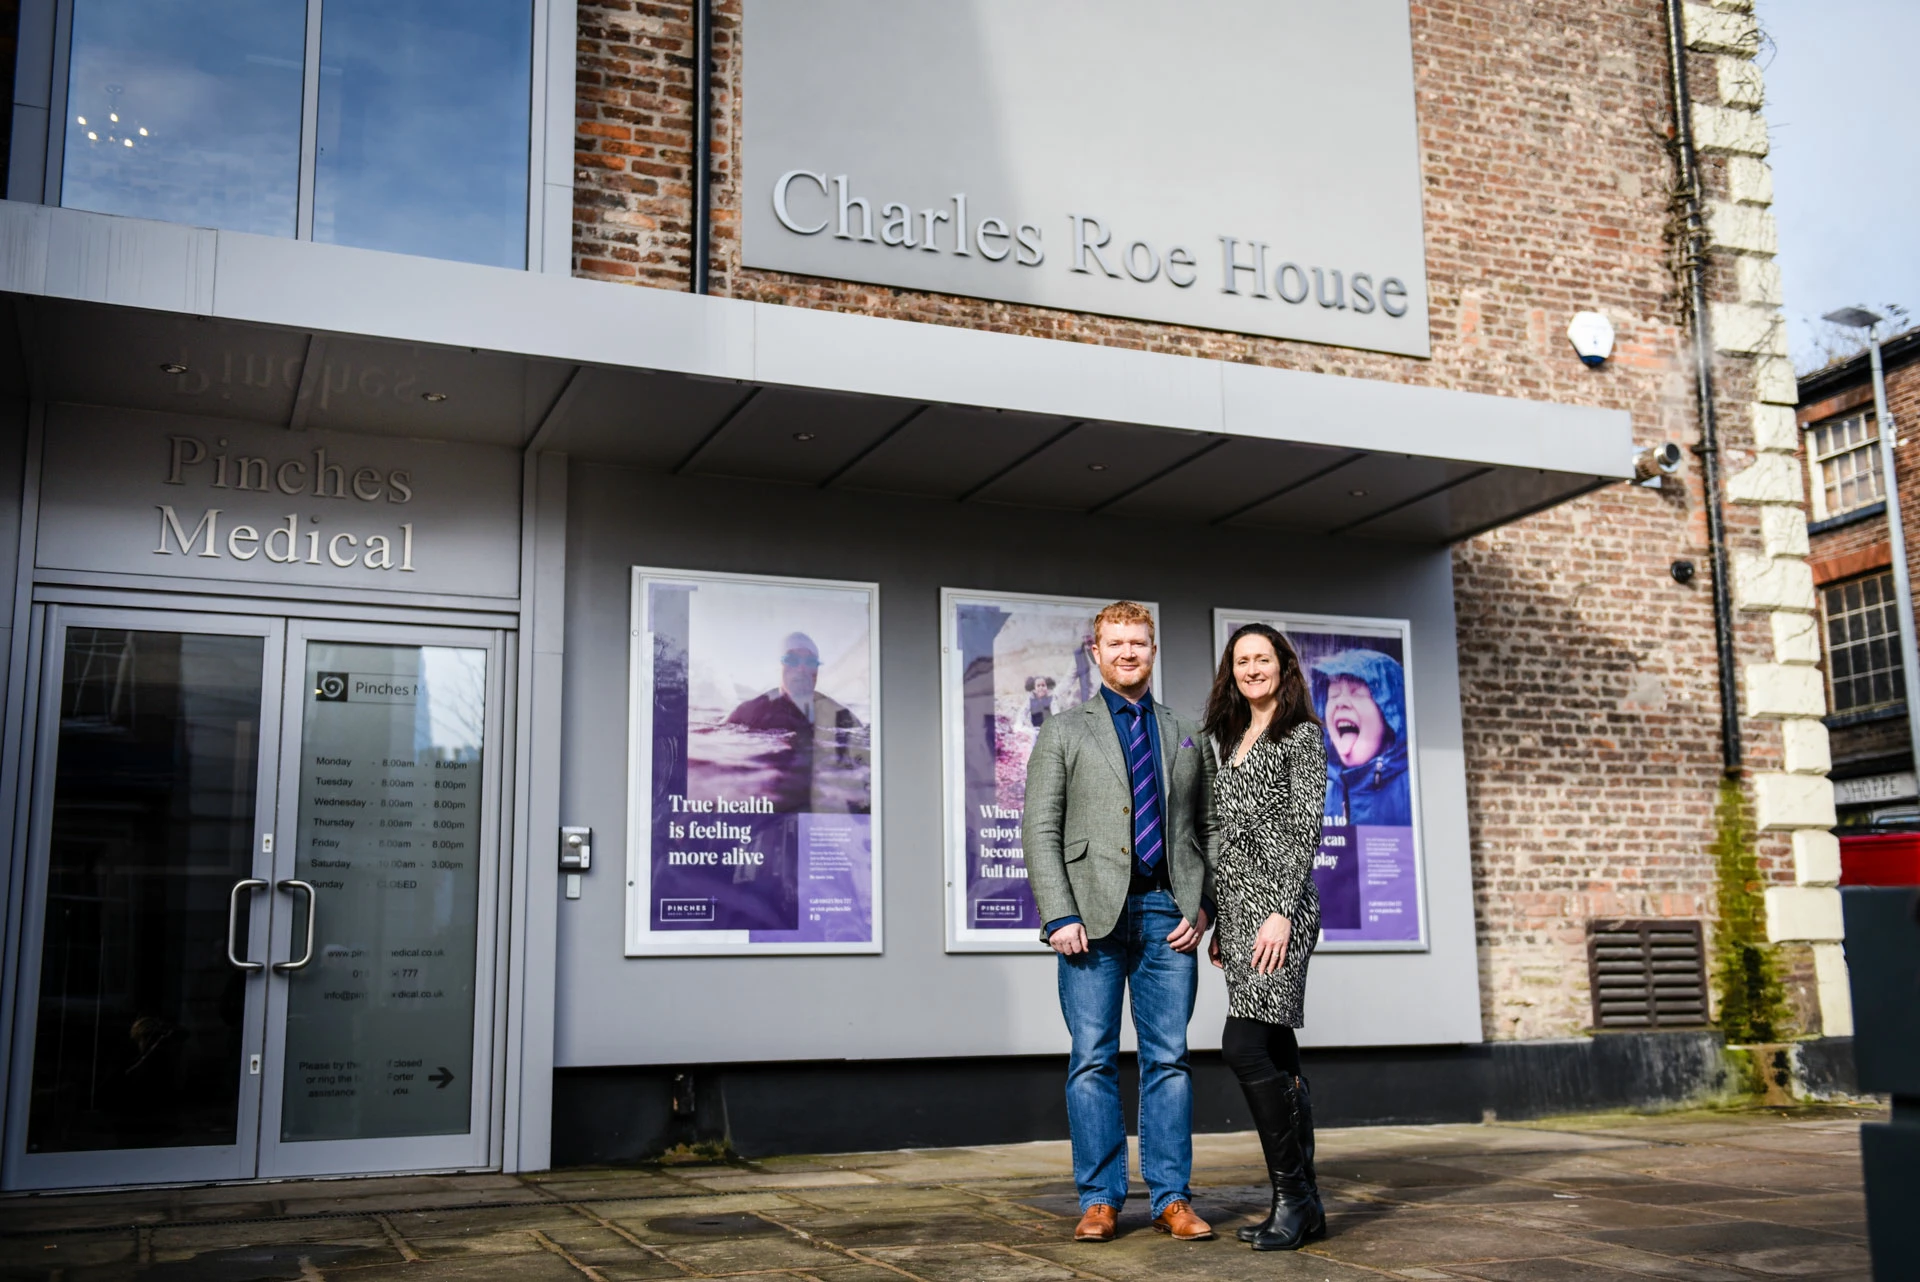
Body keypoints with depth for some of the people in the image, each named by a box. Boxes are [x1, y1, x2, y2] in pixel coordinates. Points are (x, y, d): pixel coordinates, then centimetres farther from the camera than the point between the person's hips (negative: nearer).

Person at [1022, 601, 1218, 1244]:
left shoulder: (1186, 735, 16)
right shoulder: (1064, 731, 8)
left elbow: (1209, 828, 15)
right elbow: (1040, 830, 1)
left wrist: (1203, 907, 2)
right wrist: (1060, 916, -9)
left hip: (1168, 913, 2)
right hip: (1094, 913, -2)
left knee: (1169, 1057, 3)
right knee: (1093, 1059, -1)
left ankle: (1172, 1198, 11)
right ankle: (1099, 1200, 8)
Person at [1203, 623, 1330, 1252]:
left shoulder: (1301, 737, -2)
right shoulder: (1230, 741, 19)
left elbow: (1305, 831, -10)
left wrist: (1282, 914, -18)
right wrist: (1220, 924, 16)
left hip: (1279, 907, -7)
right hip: (1238, 909, 8)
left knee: (1245, 1046, -16)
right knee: (1276, 1058, 7)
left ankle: (1294, 1196, -7)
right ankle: (1301, 1203, 11)